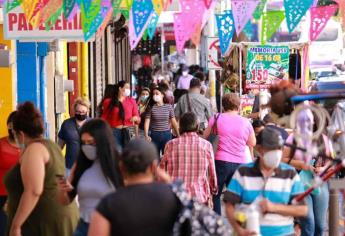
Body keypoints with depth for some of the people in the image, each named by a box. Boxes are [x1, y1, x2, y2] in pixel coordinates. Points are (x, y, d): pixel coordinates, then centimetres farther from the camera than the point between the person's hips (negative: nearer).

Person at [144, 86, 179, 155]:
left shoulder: (169, 107, 0)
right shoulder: (151, 107, -2)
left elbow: (174, 122, 2)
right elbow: (147, 122, -6)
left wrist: (178, 136, 0)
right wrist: (146, 136, -19)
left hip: (166, 134, 0)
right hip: (154, 135, 0)